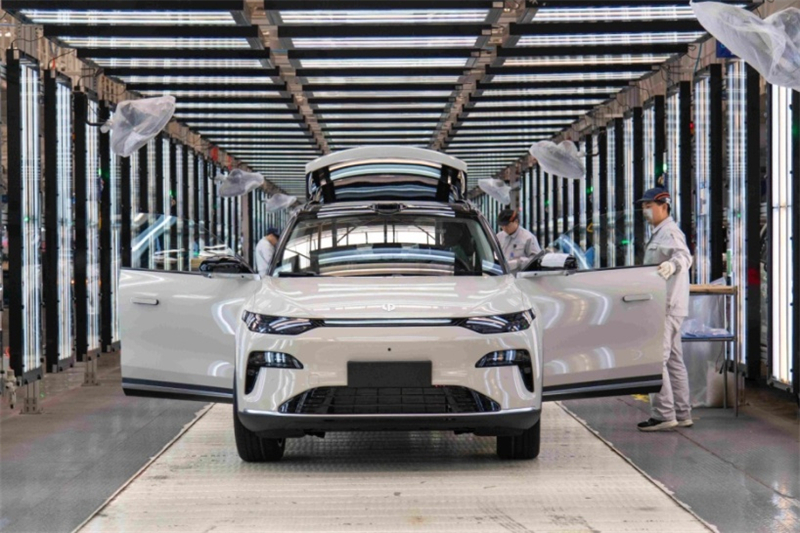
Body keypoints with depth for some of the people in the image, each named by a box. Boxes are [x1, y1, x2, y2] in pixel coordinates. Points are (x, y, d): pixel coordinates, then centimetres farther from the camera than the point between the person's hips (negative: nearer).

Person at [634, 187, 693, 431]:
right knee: (674, 360, 12)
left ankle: (663, 414, -12)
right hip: (663, 306, 11)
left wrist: (672, 264, -53)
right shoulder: (659, 233, 20)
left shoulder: (670, 232, -13)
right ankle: (682, 413, 17)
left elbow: (684, 255, -34)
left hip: (666, 306, -11)